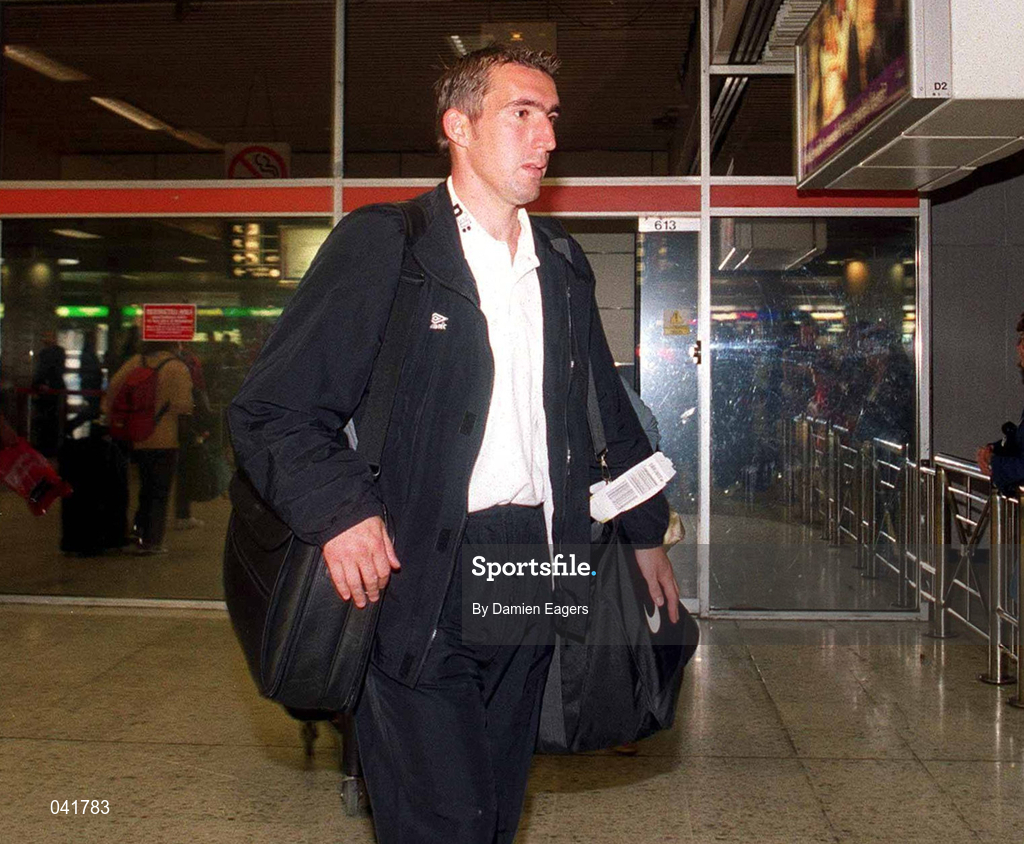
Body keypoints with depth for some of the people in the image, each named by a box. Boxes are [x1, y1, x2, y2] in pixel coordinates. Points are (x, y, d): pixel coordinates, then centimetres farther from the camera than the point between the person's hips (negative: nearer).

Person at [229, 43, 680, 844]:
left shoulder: (564, 264, 15)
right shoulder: (381, 244, -3)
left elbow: (608, 410, 25)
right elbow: (271, 409, -6)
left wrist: (647, 534, 23)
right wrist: (338, 511, -20)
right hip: (416, 579, -5)